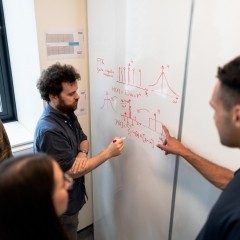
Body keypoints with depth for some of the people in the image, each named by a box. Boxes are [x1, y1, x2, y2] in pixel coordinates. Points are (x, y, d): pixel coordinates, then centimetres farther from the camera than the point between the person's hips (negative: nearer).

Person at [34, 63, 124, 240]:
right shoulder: (49, 131, -33)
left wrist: (82, 153, -18)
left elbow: (83, 139, 5)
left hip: (71, 196, 8)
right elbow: (73, 171, -28)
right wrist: (109, 152, -26)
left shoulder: (67, 113, -5)